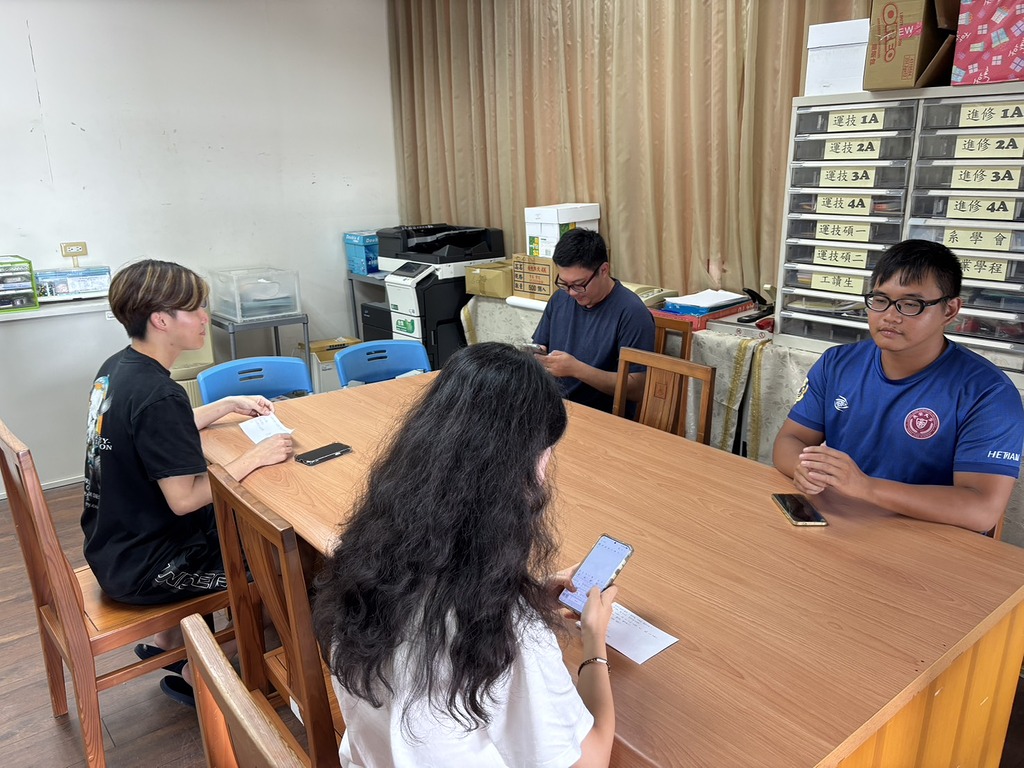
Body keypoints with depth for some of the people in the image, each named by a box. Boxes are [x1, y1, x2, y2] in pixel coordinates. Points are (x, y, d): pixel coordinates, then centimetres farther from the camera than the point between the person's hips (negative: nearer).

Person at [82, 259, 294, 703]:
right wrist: (254, 458, -20)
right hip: (141, 569, -9)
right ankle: (194, 677, 21)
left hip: (113, 547, 9)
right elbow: (184, 498, -28)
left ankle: (166, 643, 31)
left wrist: (228, 405, 11)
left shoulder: (116, 368, 1)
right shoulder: (158, 395, -29)